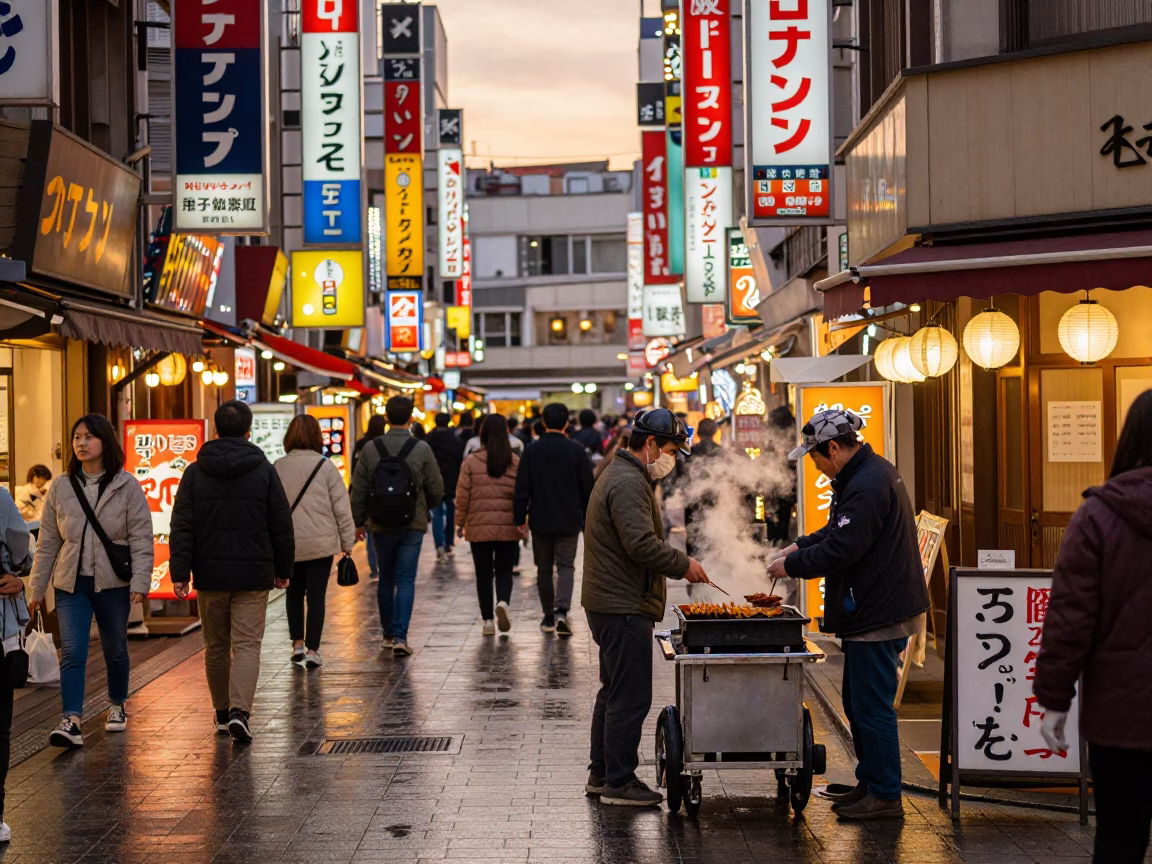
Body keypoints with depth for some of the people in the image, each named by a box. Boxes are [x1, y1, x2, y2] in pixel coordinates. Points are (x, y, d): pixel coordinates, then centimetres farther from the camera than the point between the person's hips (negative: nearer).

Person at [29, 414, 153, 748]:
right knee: (72, 651, -11)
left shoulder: (127, 487, -4)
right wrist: (38, 588, 6)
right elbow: (47, 542, 7)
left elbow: (141, 538, -6)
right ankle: (71, 721, -16)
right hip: (72, 583, 1)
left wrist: (140, 582, -15)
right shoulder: (61, 488, 3)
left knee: (115, 650, 14)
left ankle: (117, 706, 35)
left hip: (113, 583, -1)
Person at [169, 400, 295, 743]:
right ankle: (240, 712, -18)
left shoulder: (195, 472, 2)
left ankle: (222, 713, 23)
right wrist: (283, 569, 12)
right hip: (253, 574, -2)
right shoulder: (264, 470, -1)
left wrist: (179, 572, -2)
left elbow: (181, 527, -3)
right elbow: (282, 526, 2)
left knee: (216, 647, 14)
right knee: (247, 645, -2)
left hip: (209, 574, 2)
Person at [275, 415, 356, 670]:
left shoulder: (278, 467, -1)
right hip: (321, 542, -2)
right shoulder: (326, 466, -7)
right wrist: (347, 541, 4)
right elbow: (341, 506, -5)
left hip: (288, 543, 2)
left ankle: (297, 643, 16)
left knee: (294, 592, 19)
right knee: (316, 596, 4)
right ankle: (312, 650, 3)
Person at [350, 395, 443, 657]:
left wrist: (359, 520, 13)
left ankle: (388, 634, 24)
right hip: (412, 525, -2)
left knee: (386, 579, 15)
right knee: (406, 580, -1)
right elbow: (436, 488, -2)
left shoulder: (371, 449, -4)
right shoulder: (422, 449, -8)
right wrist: (426, 508, 19)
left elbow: (359, 490, 0)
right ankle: (400, 636, -11)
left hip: (381, 525, 2)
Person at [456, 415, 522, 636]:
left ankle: (488, 620, 10)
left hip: (479, 527, -1)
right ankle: (503, 602, -17)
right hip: (508, 527, 1)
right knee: (504, 570, 11)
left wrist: (459, 522, 8)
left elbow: (462, 496, -2)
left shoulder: (471, 462, -4)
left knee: (484, 573, 9)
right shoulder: (516, 462, -1)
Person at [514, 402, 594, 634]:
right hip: (569, 521, -1)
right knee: (566, 566, 2)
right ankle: (561, 610, -19)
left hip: (540, 521, 1)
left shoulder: (531, 452, -2)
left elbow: (522, 489, -2)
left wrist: (520, 518, 6)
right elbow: (587, 488, 0)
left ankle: (548, 617, 16)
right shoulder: (576, 450, -4)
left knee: (544, 569, 12)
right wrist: (588, 519, 11)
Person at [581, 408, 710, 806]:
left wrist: (677, 563, 16)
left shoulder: (621, 475, 18)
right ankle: (618, 782, 0)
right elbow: (642, 544, -26)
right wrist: (683, 565, -14)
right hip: (624, 608, -12)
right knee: (630, 698, -6)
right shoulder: (628, 482, -18)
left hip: (611, 604, 12)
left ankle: (601, 773, 26)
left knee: (614, 692, 18)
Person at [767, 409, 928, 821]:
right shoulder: (870, 472, 14)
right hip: (873, 611, 11)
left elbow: (841, 550, -23)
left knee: (871, 705, -4)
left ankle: (885, 796, 3)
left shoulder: (867, 486, -22)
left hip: (879, 615, -11)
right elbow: (839, 530, 25)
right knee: (858, 701, 18)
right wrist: (801, 545, 12)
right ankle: (869, 783, 27)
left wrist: (791, 565, -10)